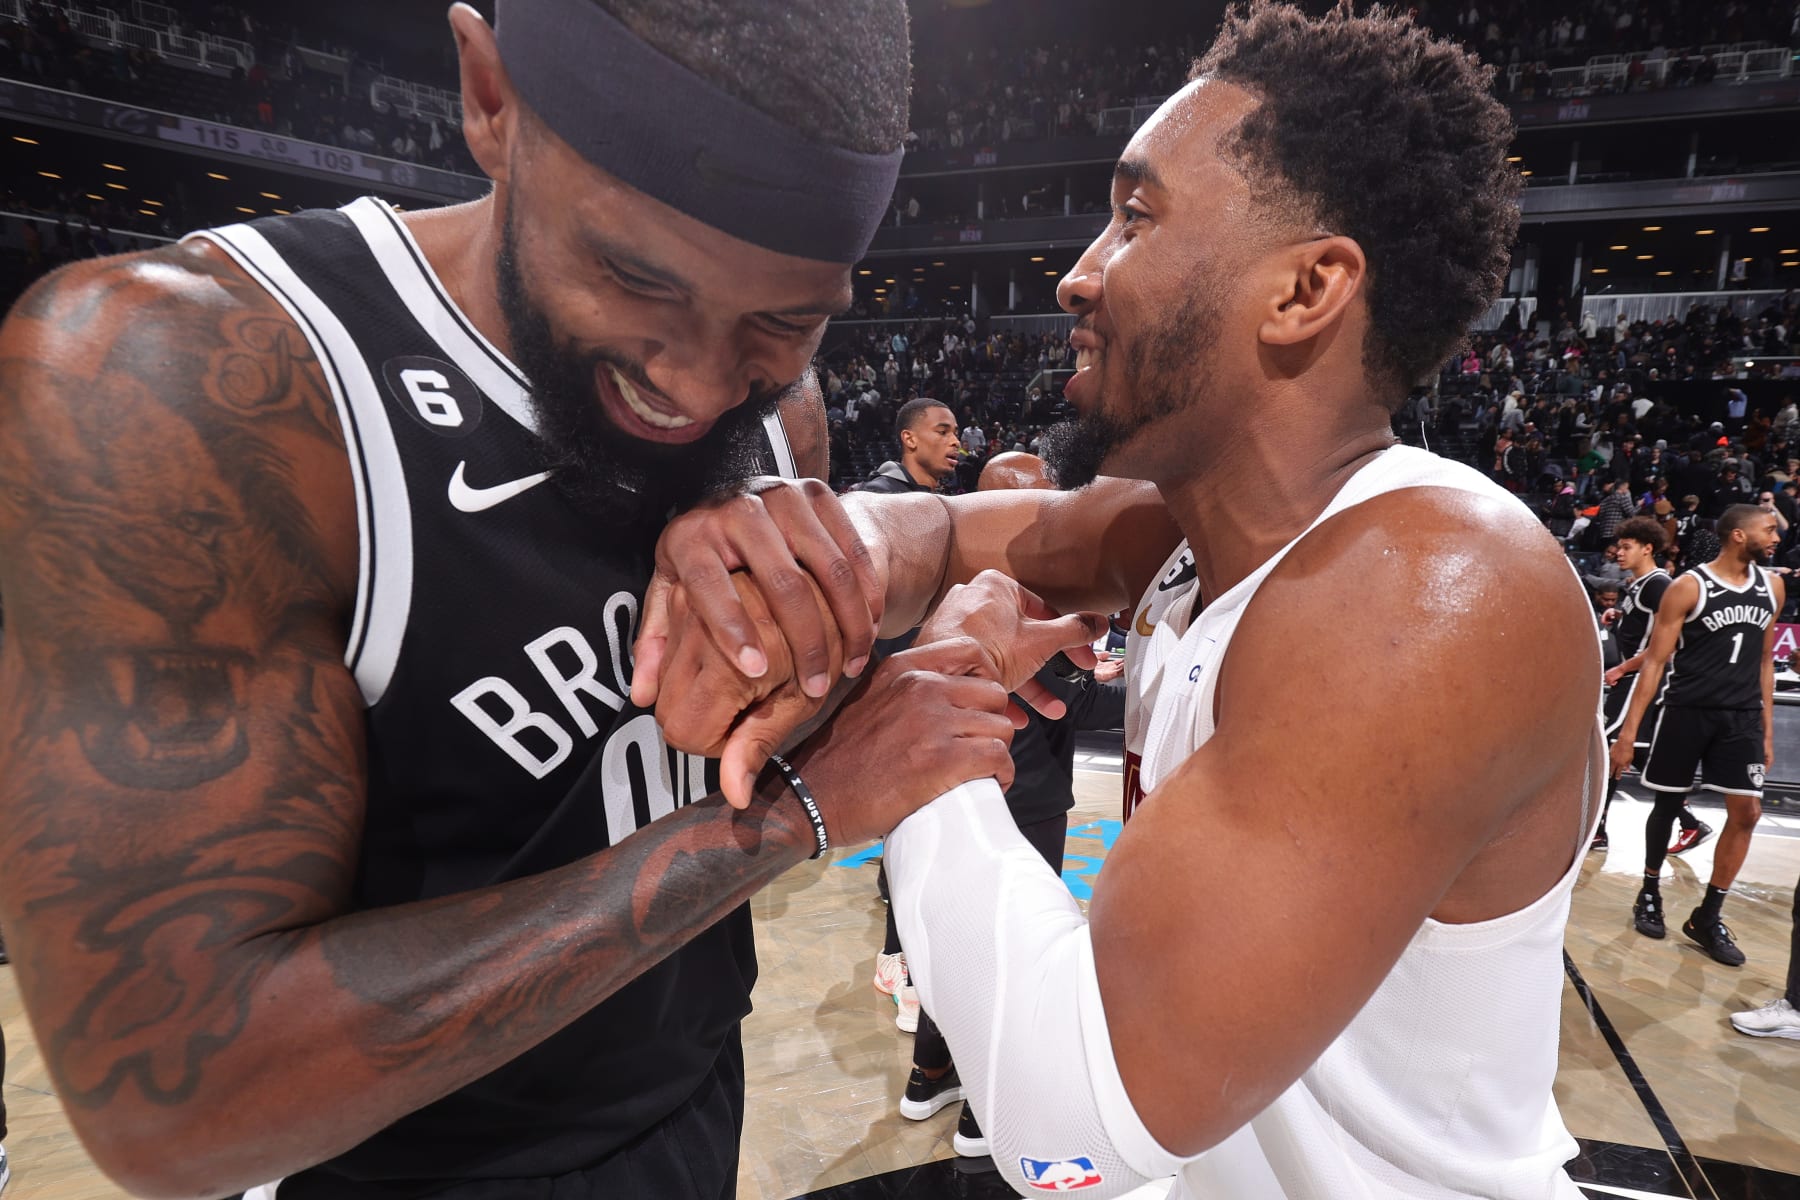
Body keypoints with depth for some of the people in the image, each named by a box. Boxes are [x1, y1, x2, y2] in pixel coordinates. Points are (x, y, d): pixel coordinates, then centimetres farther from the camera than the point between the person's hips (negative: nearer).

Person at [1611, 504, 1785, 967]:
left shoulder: (1772, 587, 7)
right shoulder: (1688, 587, -10)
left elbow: (1764, 660, 15)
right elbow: (1655, 660, -11)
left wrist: (1767, 729, 13)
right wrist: (1629, 731, -15)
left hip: (1743, 716, 5)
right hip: (1687, 711, -5)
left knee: (1746, 812, 0)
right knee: (1667, 805, 7)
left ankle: (1707, 918, 12)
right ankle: (1650, 893, 28)